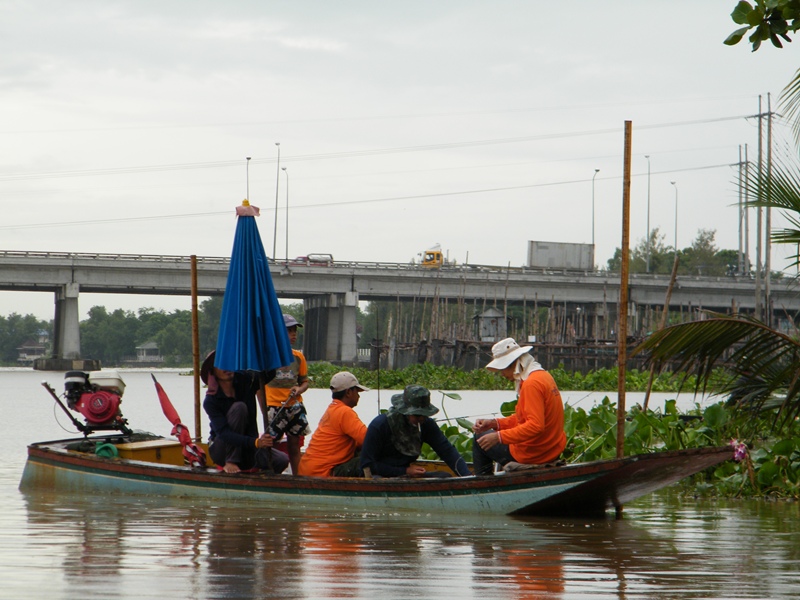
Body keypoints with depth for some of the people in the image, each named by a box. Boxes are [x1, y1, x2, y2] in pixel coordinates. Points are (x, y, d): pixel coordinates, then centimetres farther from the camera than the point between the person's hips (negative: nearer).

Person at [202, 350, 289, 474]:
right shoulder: (211, 401, -17)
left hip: (247, 451, 4)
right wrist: (255, 442, -42)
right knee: (239, 407, -28)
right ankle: (230, 463, -24)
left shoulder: (245, 381, -3)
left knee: (282, 460, -24)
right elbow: (223, 433, -28)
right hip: (221, 449, -4)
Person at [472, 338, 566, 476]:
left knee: (480, 439, 7)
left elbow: (535, 426, -30)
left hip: (531, 456, -10)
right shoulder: (543, 376, 8)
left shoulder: (532, 384, -23)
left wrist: (499, 437, -26)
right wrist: (495, 423, 6)